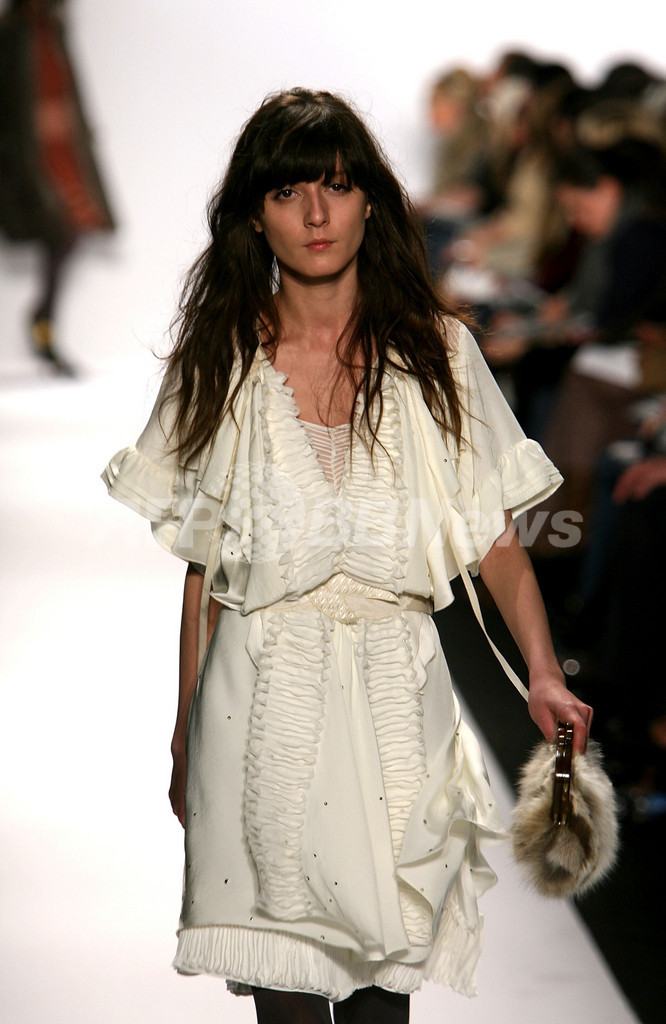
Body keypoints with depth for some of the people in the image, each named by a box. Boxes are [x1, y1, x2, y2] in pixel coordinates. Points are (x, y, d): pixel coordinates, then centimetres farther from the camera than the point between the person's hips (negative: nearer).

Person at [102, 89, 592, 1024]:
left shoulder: (436, 350, 3)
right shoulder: (223, 362, 5)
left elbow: (496, 537, 2)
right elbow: (202, 569, 8)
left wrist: (542, 672, -13)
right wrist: (187, 735, 8)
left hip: (395, 697, 0)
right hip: (265, 693, 0)